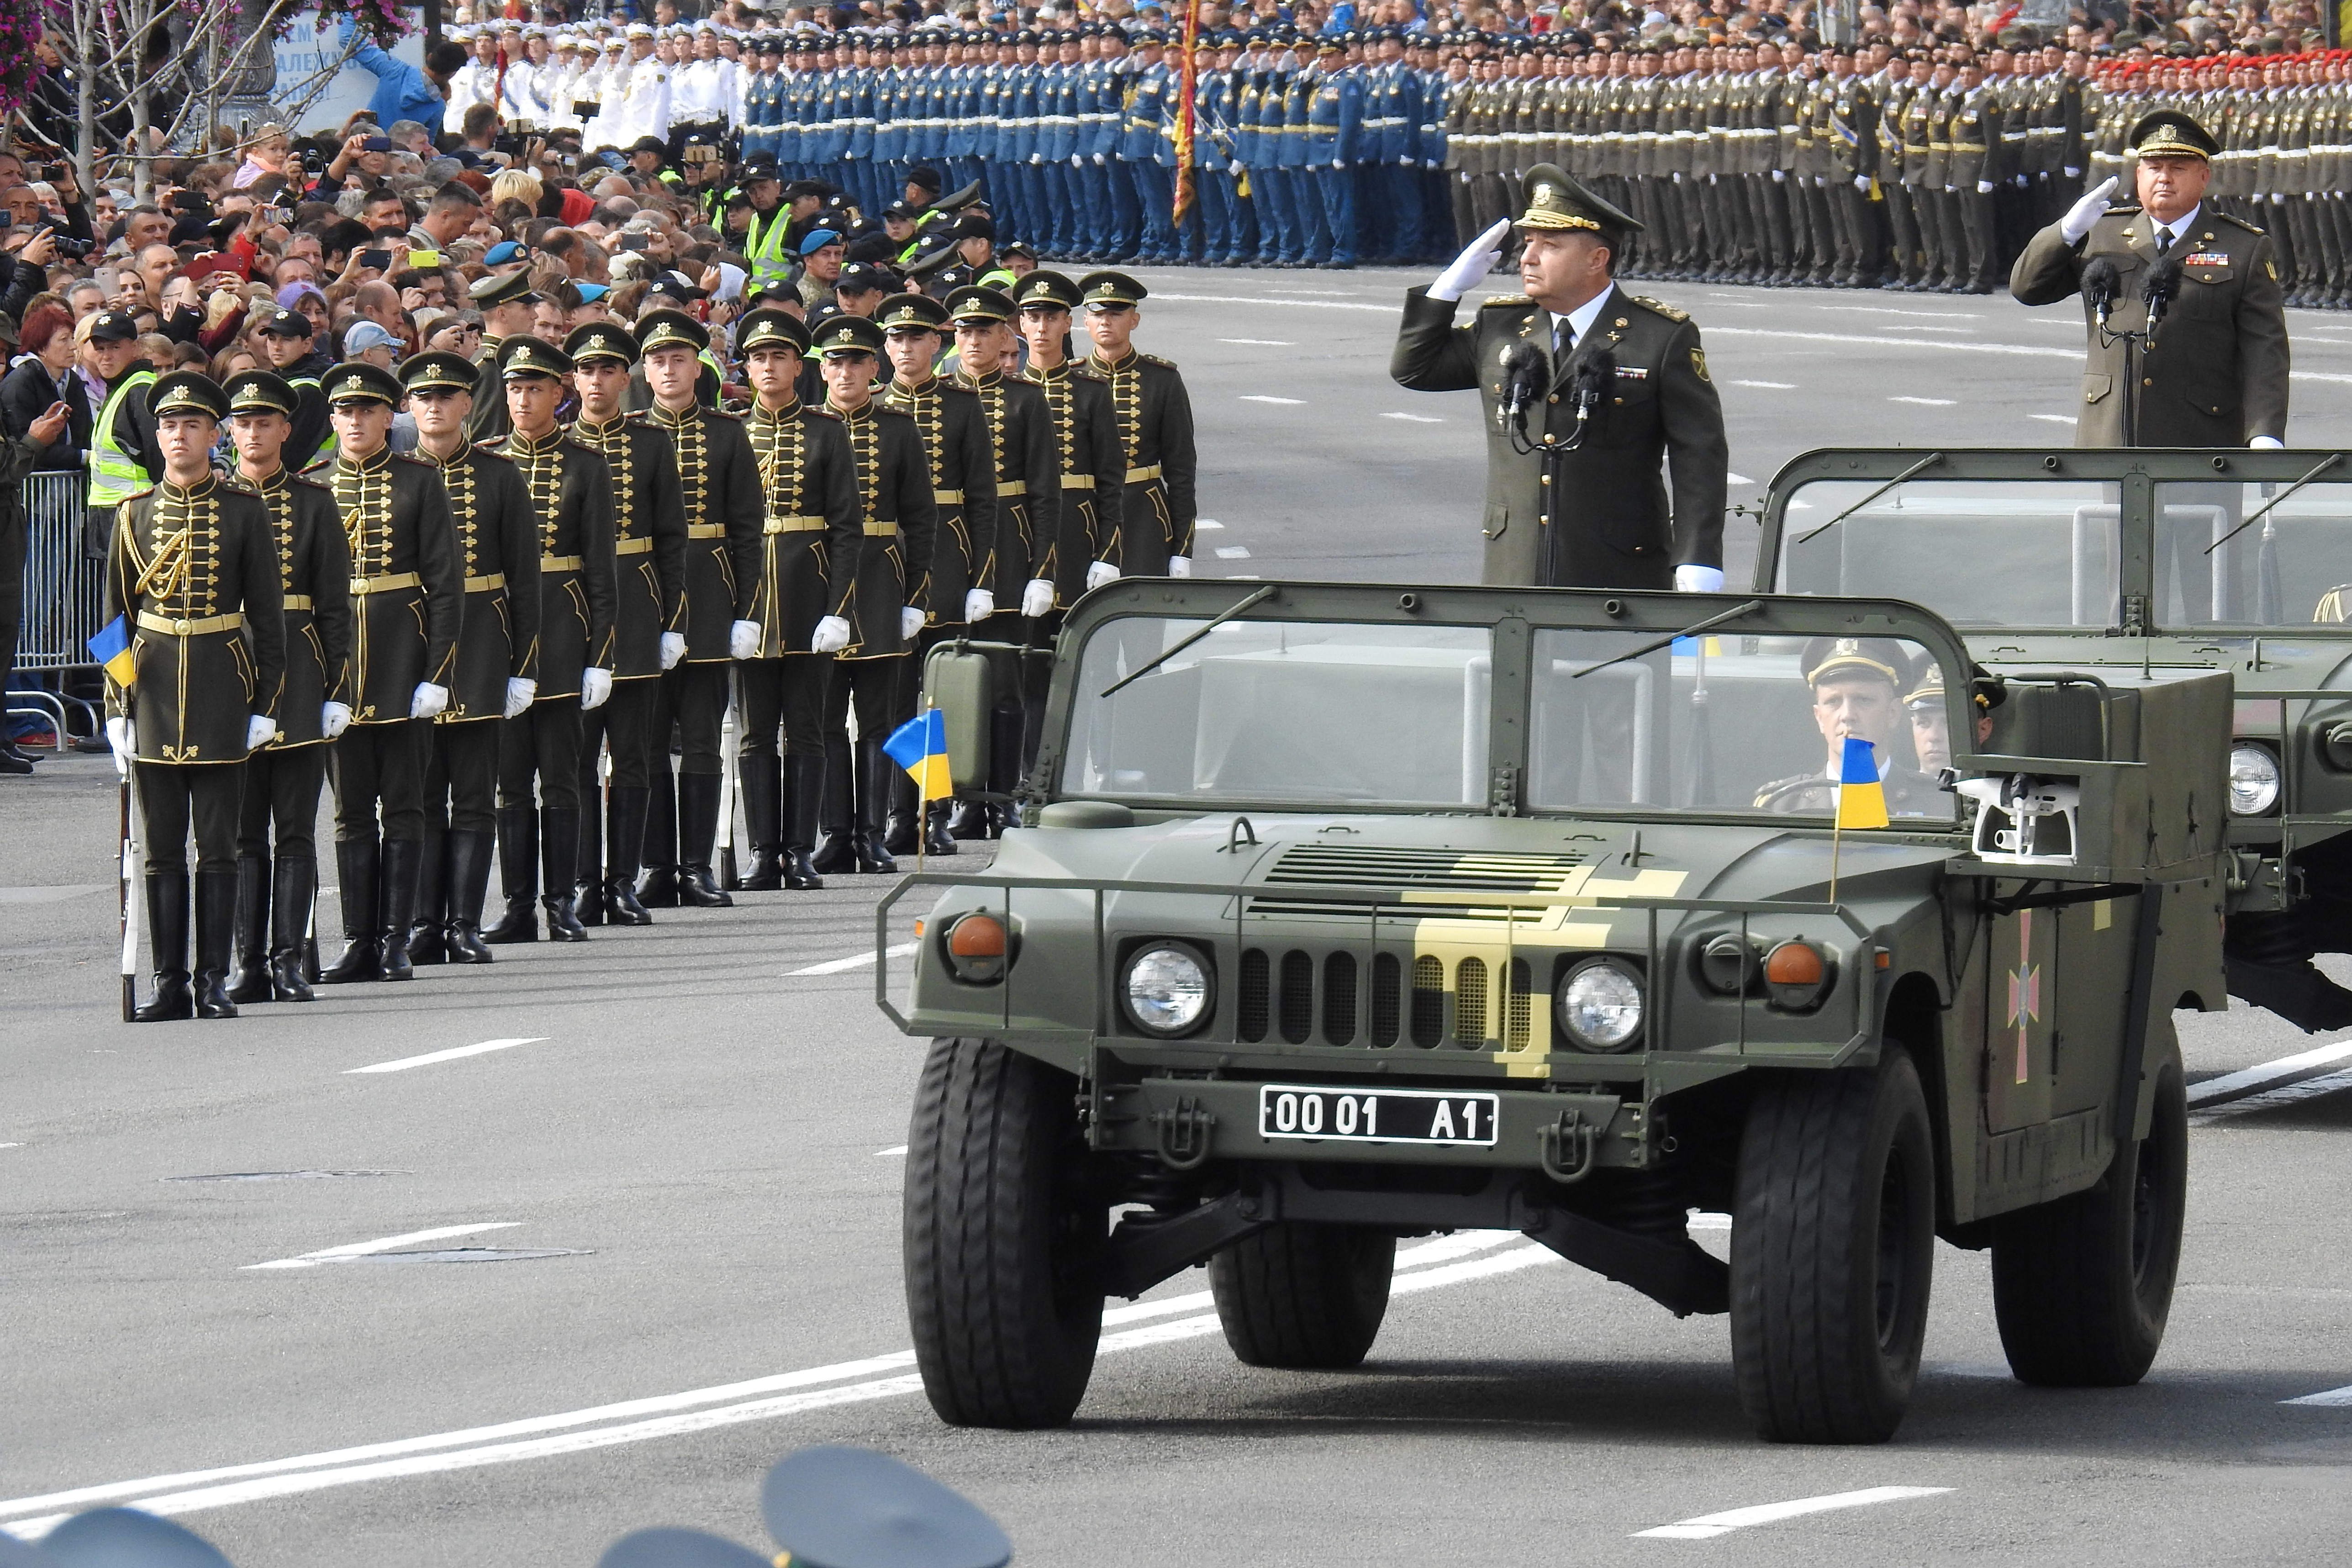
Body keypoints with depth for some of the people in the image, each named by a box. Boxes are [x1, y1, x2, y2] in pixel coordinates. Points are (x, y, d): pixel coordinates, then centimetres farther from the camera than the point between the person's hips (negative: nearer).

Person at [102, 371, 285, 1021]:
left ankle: (214, 981, 5)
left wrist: (265, 703, -2)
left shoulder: (243, 511, 1)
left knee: (217, 842, 1)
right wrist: (117, 706, 2)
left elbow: (268, 615, 3)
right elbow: (117, 616, 8)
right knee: (163, 846, 3)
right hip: (153, 691, 2)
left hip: (222, 689, -2)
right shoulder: (135, 514, 6)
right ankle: (169, 983, 7)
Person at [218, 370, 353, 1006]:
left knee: (295, 830, 0)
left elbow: (335, 605, 4)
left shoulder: (313, 503, 4)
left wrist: (338, 690, -3)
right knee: (243, 831, 3)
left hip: (299, 683, -1)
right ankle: (251, 964, 6)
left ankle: (289, 962, 3)